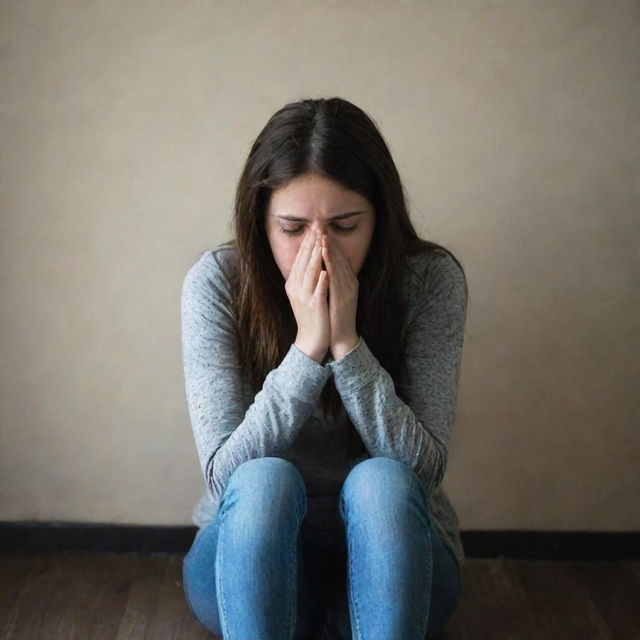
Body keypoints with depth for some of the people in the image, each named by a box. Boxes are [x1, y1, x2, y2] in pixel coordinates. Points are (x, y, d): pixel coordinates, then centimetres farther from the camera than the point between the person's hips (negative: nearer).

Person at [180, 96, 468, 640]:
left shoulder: (431, 280, -13)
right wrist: (306, 349, -29)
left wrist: (347, 344, -29)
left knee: (379, 480, -32)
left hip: (392, 557, 0)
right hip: (252, 558, 0)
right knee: (265, 479, -31)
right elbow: (224, 473, -18)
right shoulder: (216, 282, -13)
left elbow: (424, 468, -17)